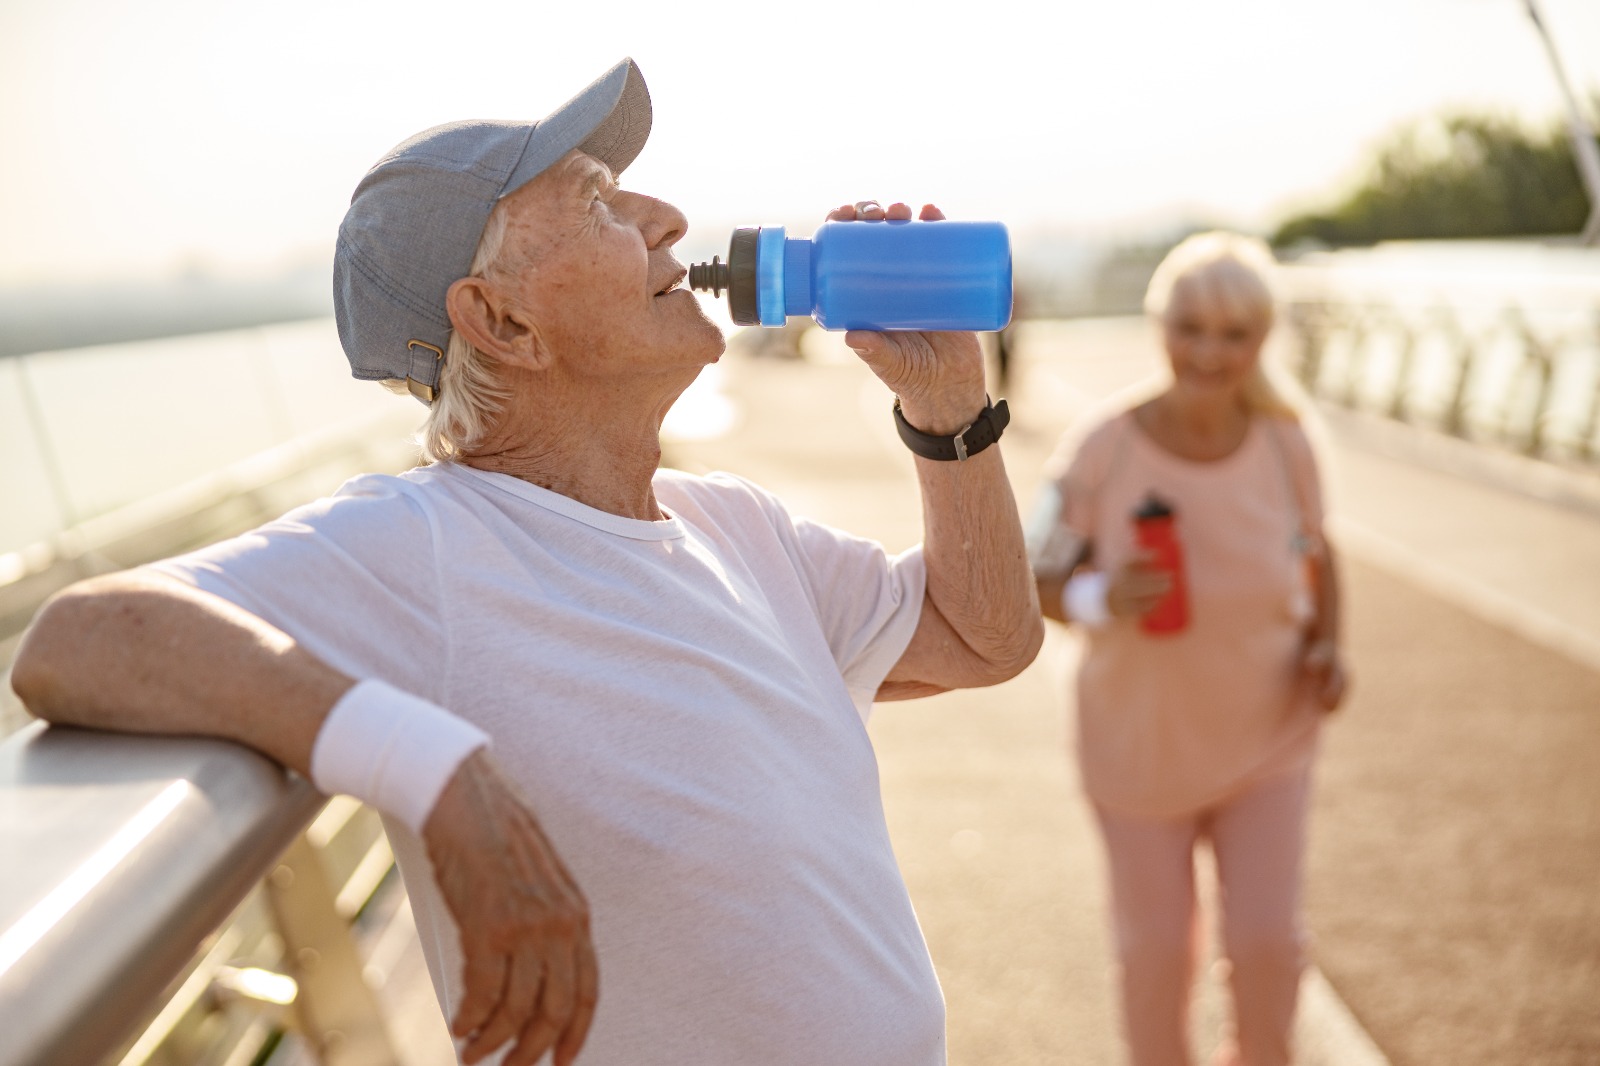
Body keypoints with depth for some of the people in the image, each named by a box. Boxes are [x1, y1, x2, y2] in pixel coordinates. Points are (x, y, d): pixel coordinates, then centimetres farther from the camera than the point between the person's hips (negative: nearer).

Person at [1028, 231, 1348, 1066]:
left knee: (1267, 940, 6)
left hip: (1267, 738, 2)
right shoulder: (1099, 452, -21)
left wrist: (1326, 645, -7)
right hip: (1141, 743, -1)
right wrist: (1100, 599, -33)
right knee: (1155, 945, 13)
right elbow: (1035, 580, -13)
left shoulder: (1285, 446, -11)